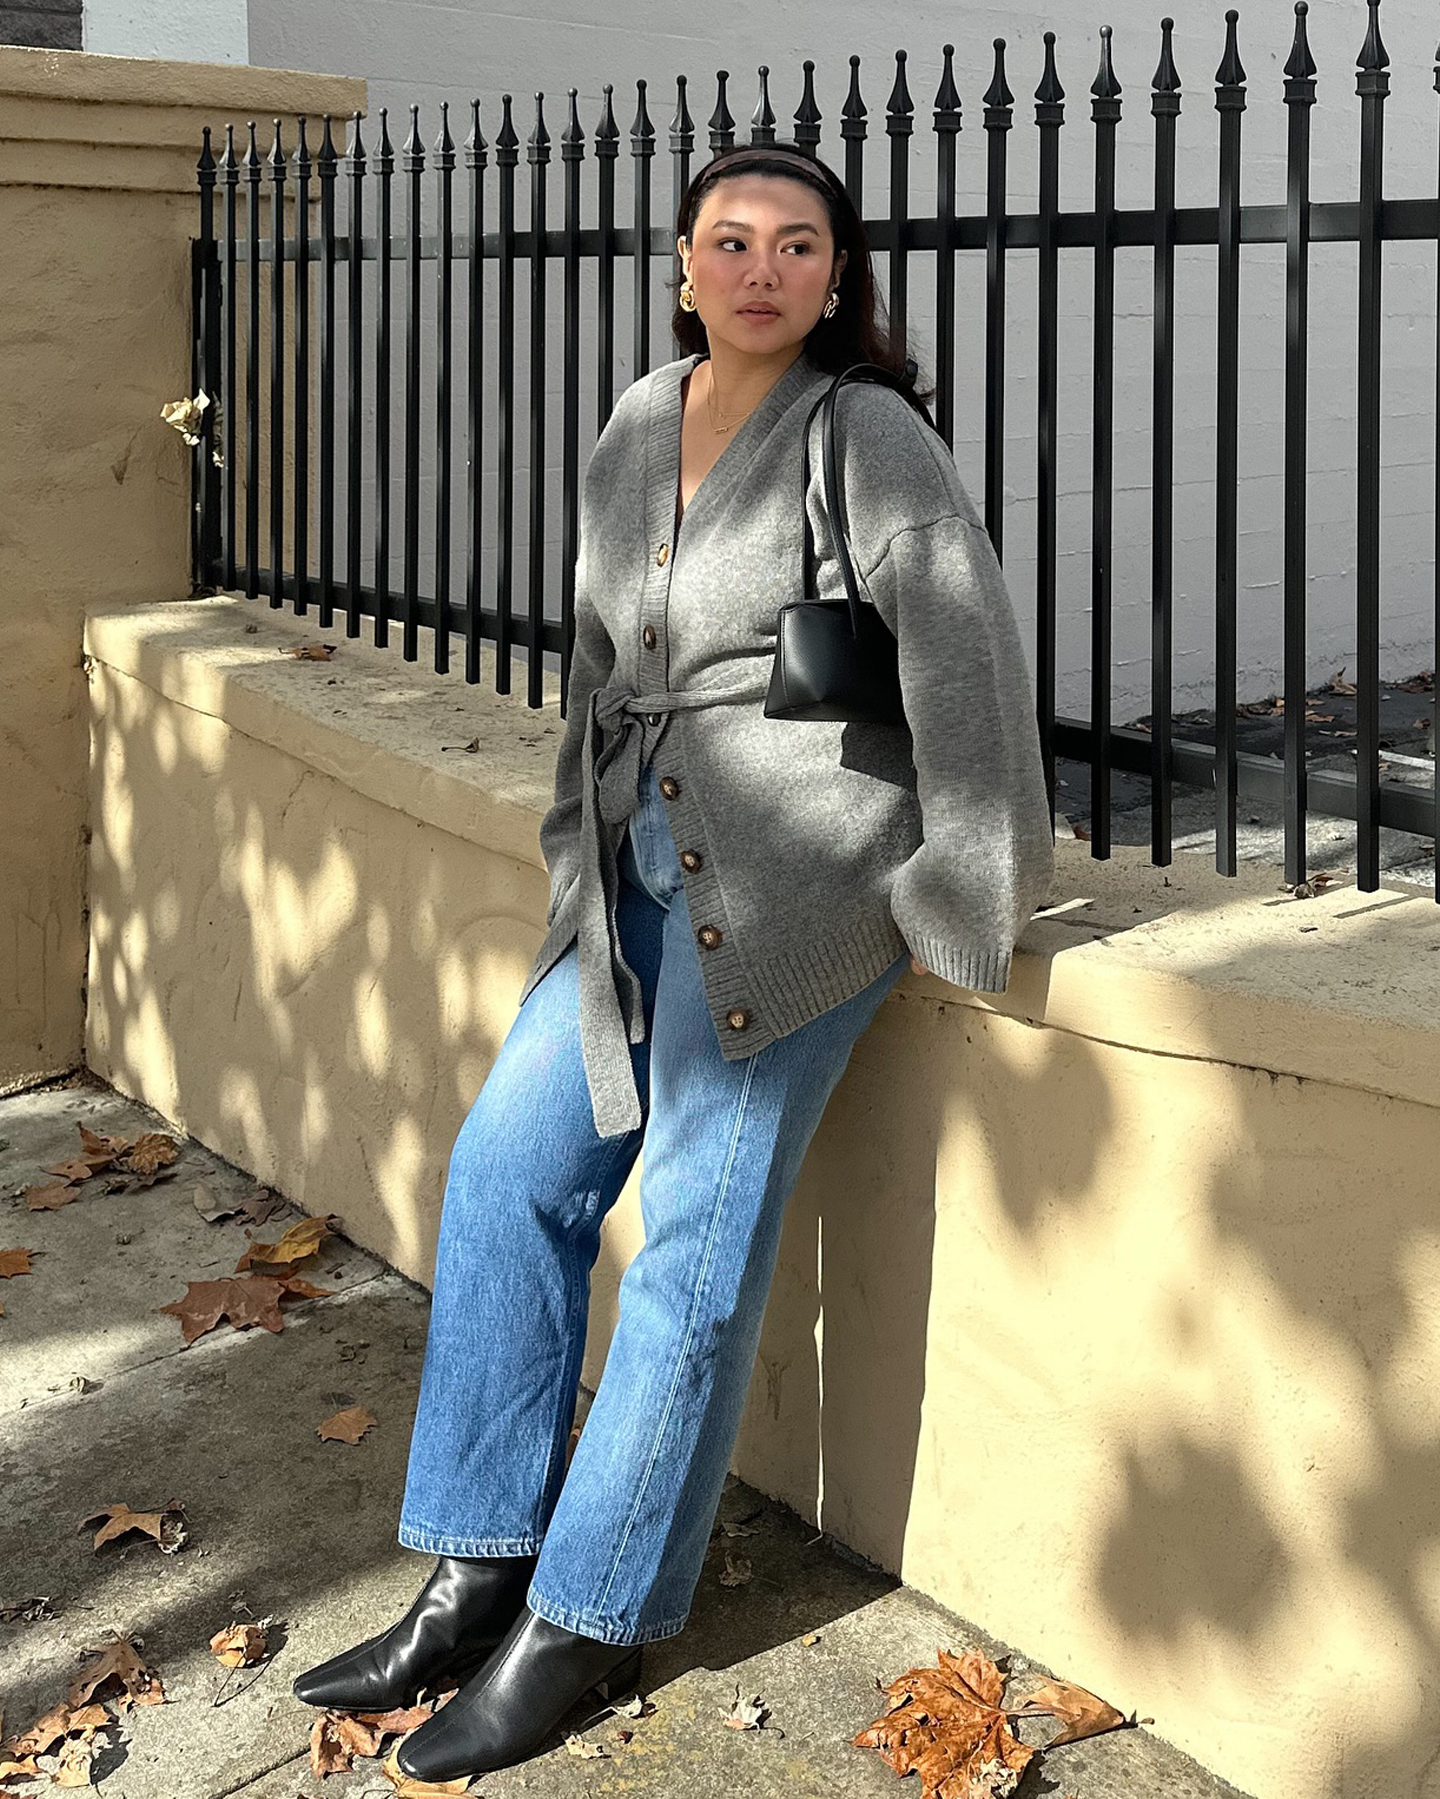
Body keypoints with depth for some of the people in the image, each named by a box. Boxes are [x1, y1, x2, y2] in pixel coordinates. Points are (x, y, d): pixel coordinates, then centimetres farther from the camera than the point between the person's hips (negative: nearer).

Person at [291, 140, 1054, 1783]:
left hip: (799, 873, -7)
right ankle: (477, 1576, 13)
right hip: (647, 868, 7)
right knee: (511, 1166, 4)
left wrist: (964, 907, -10)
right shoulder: (633, 431, 11)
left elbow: (969, 662, -11)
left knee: (698, 1239, -4)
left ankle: (589, 1625, 7)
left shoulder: (866, 442, -10)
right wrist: (581, 832, 24)